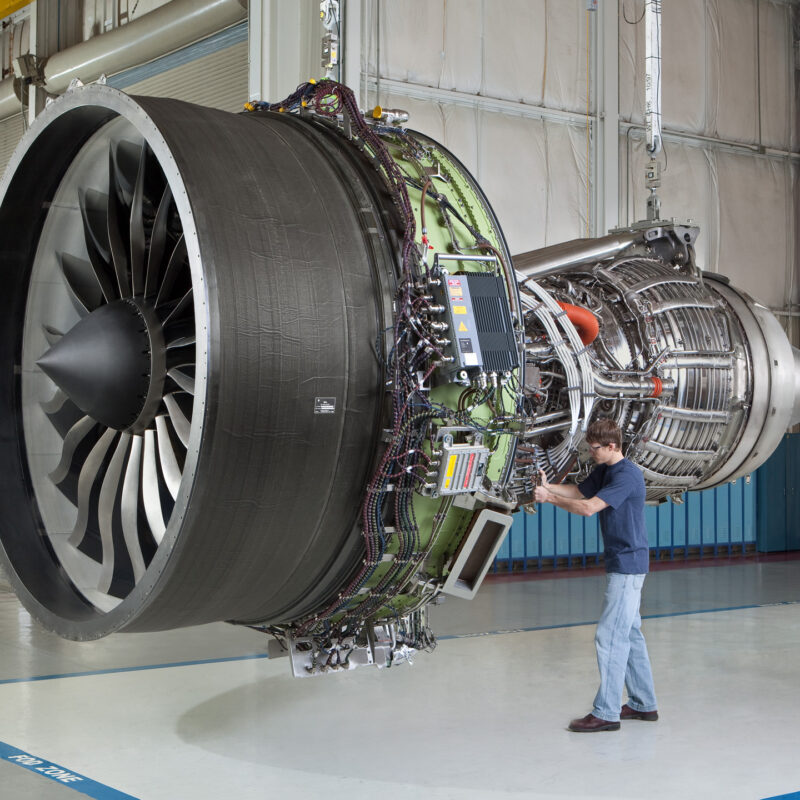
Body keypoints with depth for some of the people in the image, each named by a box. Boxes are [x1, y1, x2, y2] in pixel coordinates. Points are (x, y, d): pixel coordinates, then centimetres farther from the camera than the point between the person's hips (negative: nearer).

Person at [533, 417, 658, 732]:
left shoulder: (627, 475, -20)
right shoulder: (604, 470, 12)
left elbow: (588, 507, -26)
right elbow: (579, 491, 18)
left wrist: (550, 498, -16)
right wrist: (549, 485, 0)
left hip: (627, 565, -11)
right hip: (622, 564, 11)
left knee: (610, 636, -10)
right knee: (630, 633, 16)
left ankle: (606, 712, -7)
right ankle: (643, 704, 25)